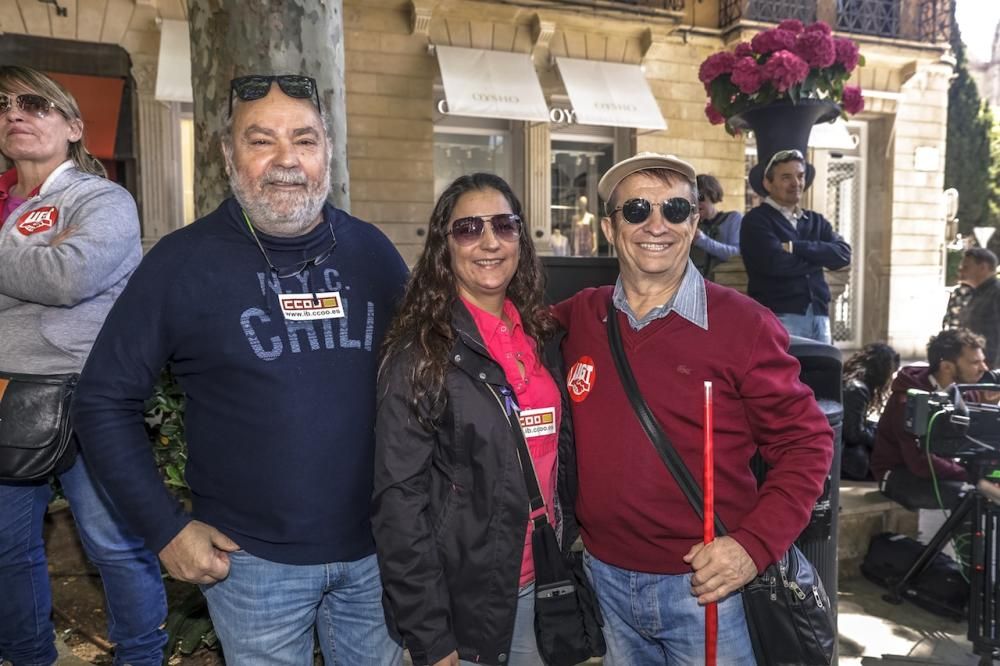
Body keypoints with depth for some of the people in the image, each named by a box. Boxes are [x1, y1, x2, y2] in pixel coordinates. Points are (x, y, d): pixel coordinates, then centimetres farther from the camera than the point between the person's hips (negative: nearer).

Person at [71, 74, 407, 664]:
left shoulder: (372, 251, -1)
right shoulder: (182, 261, -9)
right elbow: (106, 399, -4)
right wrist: (165, 527, -7)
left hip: (377, 547, 3)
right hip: (251, 558, -2)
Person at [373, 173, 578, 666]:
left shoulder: (542, 337, 4)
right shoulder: (419, 352, -15)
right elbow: (399, 500, -16)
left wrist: (566, 546, 11)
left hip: (543, 588, 6)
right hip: (462, 602, -5)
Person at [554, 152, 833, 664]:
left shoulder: (743, 324, -11)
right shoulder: (577, 319, -2)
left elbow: (806, 442, -6)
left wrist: (755, 545, -18)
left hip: (706, 582, -3)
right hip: (605, 576, 4)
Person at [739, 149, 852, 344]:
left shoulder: (816, 221, 18)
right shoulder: (756, 220, -1)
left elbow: (843, 254, 2)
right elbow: (776, 263, -16)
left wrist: (796, 247, -11)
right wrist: (819, 256, 0)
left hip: (819, 316, 6)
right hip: (778, 316, -6)